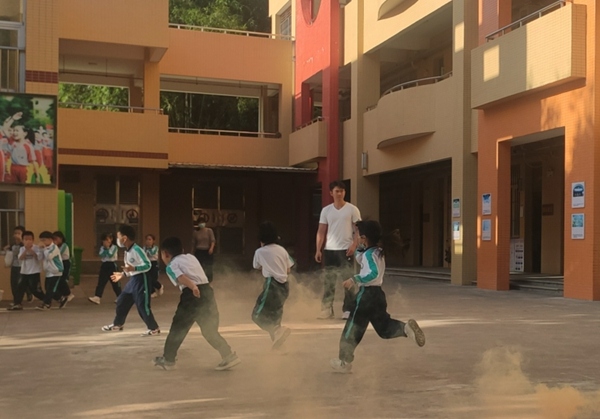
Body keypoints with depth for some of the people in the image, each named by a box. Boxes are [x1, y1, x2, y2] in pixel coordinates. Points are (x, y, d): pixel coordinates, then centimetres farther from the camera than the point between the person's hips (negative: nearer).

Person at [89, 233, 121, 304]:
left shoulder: (114, 247, -5)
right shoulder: (102, 248, 9)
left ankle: (120, 298, 18)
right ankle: (97, 297, -13)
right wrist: (104, 248, -12)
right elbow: (100, 255, -8)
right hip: (104, 265, 4)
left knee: (115, 283, 4)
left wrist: (107, 248, -14)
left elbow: (110, 255, -19)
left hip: (112, 265, -4)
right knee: (101, 282, -6)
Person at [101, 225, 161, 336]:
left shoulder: (137, 250, -20)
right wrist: (123, 274, 20)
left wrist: (133, 268, -30)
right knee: (122, 301, 16)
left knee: (142, 306, -6)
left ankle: (154, 329, 5)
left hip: (141, 280, -10)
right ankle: (117, 324, 34)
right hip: (133, 280, 10)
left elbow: (147, 265, -22)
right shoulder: (127, 251, 10)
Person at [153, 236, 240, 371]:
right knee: (210, 330, 16)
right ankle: (229, 356, 9)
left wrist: (193, 287, -30)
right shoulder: (191, 257, 24)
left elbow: (181, 277, -15)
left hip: (192, 294, -6)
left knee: (178, 328, 9)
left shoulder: (171, 266, 5)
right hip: (207, 290, 6)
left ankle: (168, 359, 19)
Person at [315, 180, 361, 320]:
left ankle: (348, 310, 2)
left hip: (346, 250, -3)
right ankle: (327, 310, 12)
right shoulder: (326, 210, 7)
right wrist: (318, 250, -1)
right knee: (328, 281, 6)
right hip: (329, 250, 3)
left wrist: (354, 245, -14)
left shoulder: (352, 209, -1)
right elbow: (321, 231, 7)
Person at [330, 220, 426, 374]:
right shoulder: (377, 251, 11)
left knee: (352, 329, 3)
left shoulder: (370, 253, -18)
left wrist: (354, 280, -32)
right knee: (384, 328, 16)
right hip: (377, 294, 9)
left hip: (367, 295, -9)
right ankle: (407, 328, -9)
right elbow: (359, 258, 27)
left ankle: (344, 362, 12)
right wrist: (361, 246, 12)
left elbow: (373, 273, -34)